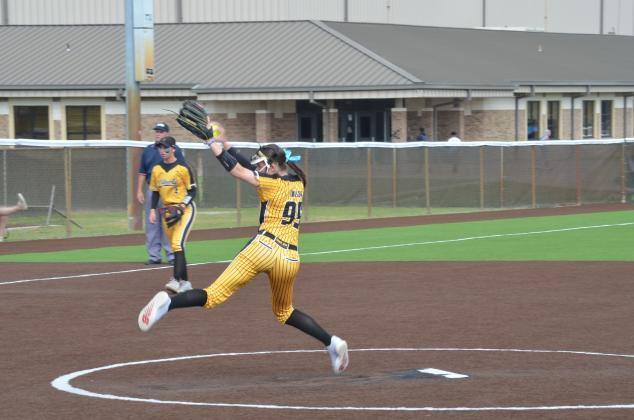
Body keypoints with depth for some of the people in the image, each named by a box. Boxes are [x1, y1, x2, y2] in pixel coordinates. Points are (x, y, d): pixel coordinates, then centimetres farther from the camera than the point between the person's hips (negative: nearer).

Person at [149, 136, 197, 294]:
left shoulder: (183, 168, -9)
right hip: (167, 212, 6)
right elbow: (155, 192, 16)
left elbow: (192, 191, -6)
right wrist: (153, 210, 3)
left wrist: (182, 206, -18)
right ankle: (185, 282, 18)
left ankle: (176, 280, -28)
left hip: (185, 209, -6)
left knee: (177, 244, -21)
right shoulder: (156, 169, 7)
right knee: (175, 247, 9)